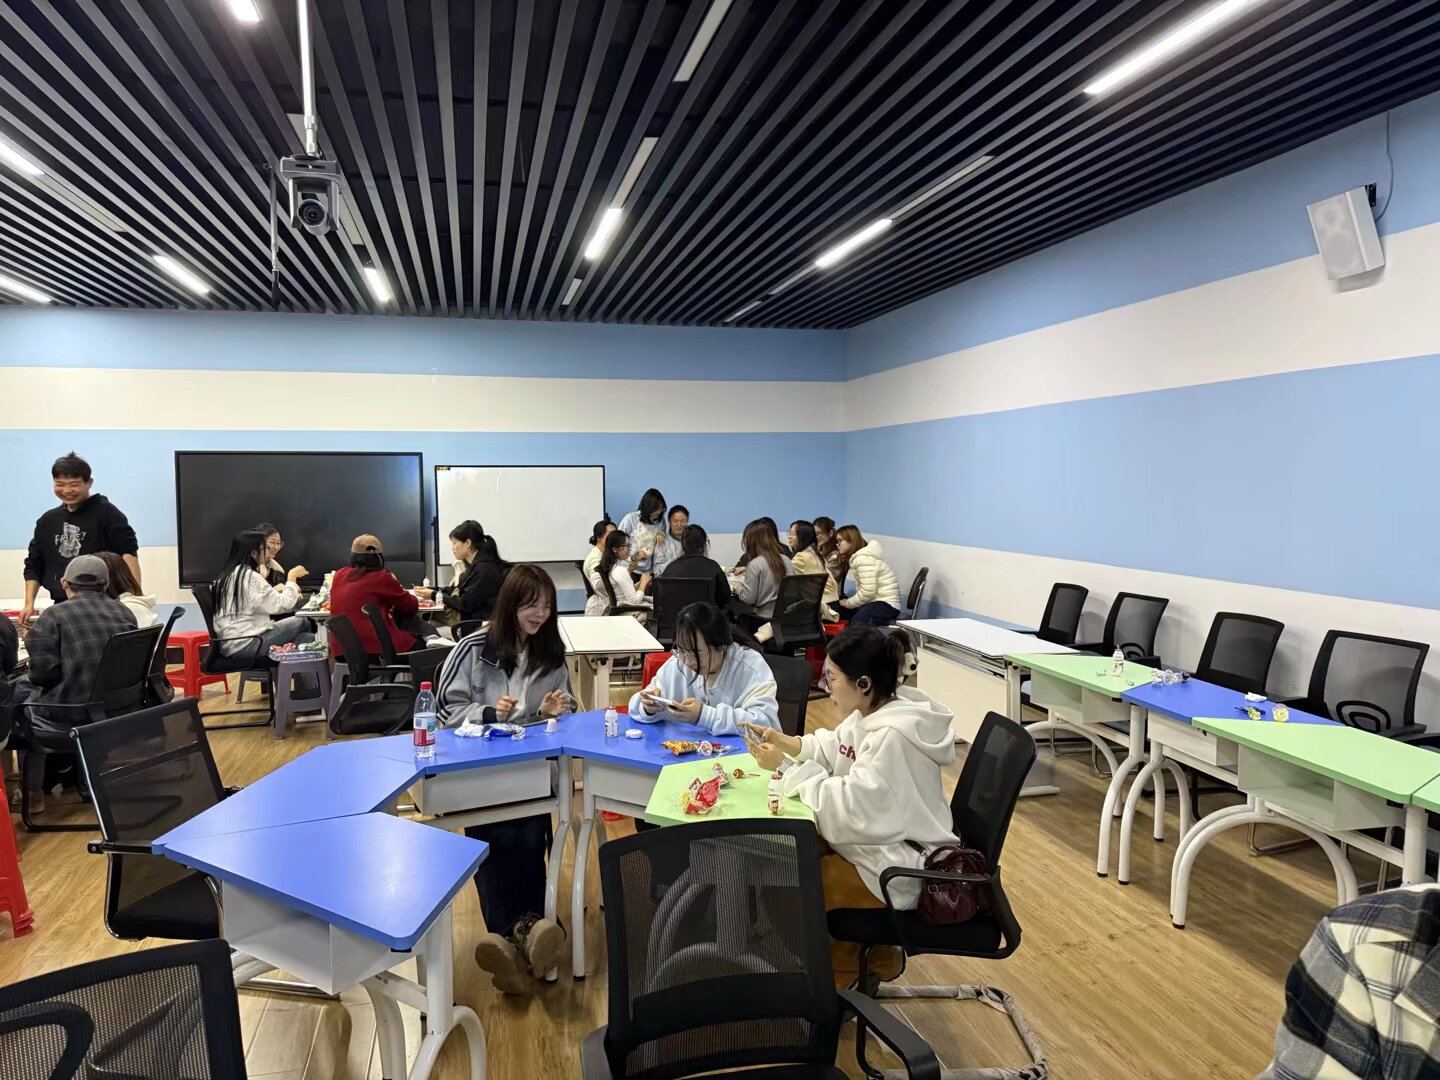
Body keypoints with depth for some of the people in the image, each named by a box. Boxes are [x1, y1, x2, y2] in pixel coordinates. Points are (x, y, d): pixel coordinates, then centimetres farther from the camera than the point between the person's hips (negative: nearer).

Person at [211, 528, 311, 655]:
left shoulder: (230, 574, 15)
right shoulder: (249, 577, -14)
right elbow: (282, 605, -16)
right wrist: (292, 578, -4)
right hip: (246, 645, -9)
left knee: (307, 638, 7)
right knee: (302, 623, -5)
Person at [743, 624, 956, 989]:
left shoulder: (893, 737, -30)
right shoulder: (876, 710, -2)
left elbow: (848, 808, -30)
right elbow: (835, 751, 12)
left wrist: (785, 765, -23)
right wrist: (785, 742, -2)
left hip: (895, 872, -9)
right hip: (872, 842, 9)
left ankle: (860, 961, 17)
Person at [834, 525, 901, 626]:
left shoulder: (864, 558, -16)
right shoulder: (858, 556, 16)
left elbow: (867, 592, -23)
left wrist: (847, 603, -9)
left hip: (886, 604, -10)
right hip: (874, 601, 10)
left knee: (857, 622, -33)